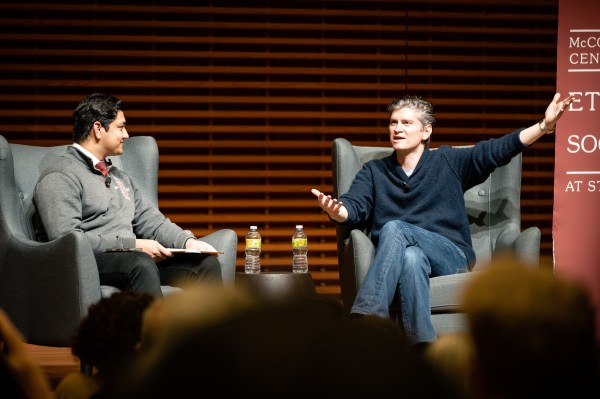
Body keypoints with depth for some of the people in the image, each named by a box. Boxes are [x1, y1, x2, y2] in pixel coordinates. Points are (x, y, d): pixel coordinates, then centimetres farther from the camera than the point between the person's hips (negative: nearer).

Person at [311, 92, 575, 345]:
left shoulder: (448, 162, 15)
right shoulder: (374, 172, 19)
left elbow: (497, 151, 5)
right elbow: (354, 206, 2)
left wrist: (544, 126, -8)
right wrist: (335, 211, -25)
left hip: (452, 257, -1)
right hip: (403, 261, 1)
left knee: (395, 228, -29)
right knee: (411, 257, -37)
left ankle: (363, 318, -44)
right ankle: (423, 347, -52)